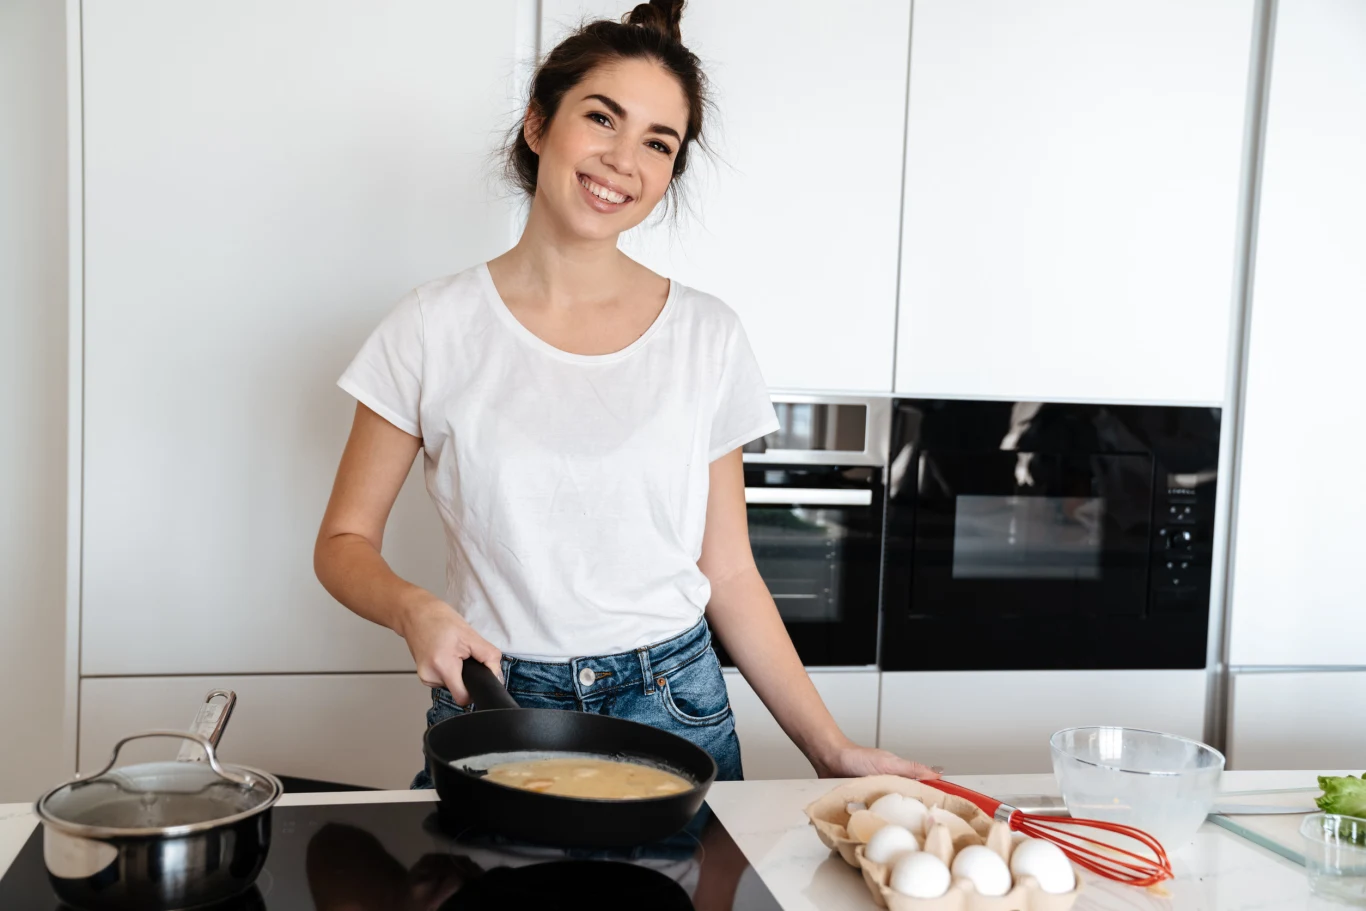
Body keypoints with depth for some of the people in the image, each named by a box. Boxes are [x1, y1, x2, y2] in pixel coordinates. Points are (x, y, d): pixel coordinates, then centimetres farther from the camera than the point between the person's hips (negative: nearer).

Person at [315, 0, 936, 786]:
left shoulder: (707, 337, -1)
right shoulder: (437, 328, -5)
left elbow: (728, 573, 3)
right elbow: (345, 543, 2)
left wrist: (831, 748, 0)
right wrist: (415, 610, -19)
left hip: (675, 709, 1)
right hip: (494, 710, -1)